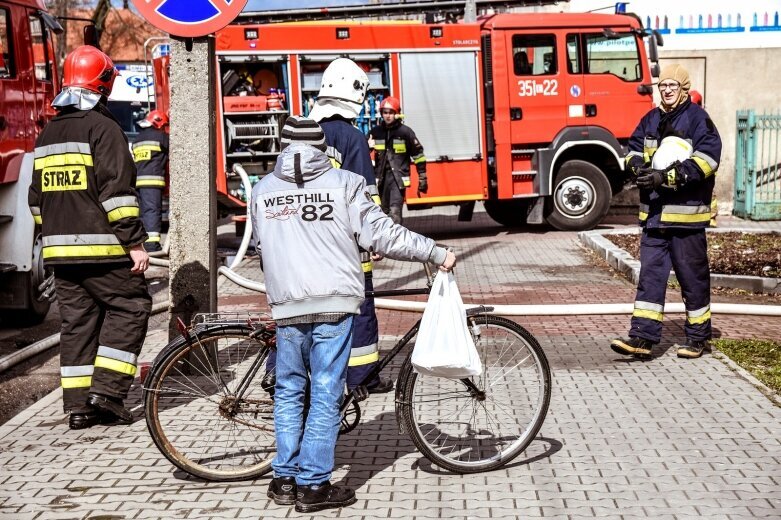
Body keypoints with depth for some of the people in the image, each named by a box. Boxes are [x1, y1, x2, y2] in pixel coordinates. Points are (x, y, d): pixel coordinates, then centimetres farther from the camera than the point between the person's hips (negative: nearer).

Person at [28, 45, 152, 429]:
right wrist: (135, 242, -14)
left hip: (60, 249, 8)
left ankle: (78, 405, 10)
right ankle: (107, 390, -5)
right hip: (101, 247, -7)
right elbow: (116, 191, -16)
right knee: (130, 307, 3)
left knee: (77, 321, 10)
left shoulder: (47, 134, 17)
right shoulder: (102, 127, -9)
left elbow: (37, 196, 22)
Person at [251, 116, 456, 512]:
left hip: (286, 305, 3)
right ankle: (314, 486, 6)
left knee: (288, 391, 15)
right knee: (325, 395, 2)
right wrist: (436, 253, 1)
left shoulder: (262, 189, 8)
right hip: (334, 303, -3)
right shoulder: (344, 183, -1)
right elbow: (381, 235, -6)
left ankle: (285, 479, 19)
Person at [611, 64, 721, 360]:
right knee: (650, 272, 3)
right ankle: (643, 336, 3)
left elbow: (706, 159, -15)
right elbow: (634, 149, 19)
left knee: (692, 275, 4)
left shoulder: (697, 119, -6)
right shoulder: (651, 120, 14)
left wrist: (667, 176, -21)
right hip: (654, 212, 6)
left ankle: (698, 336, 17)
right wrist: (639, 167, -6)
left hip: (686, 213, -6)